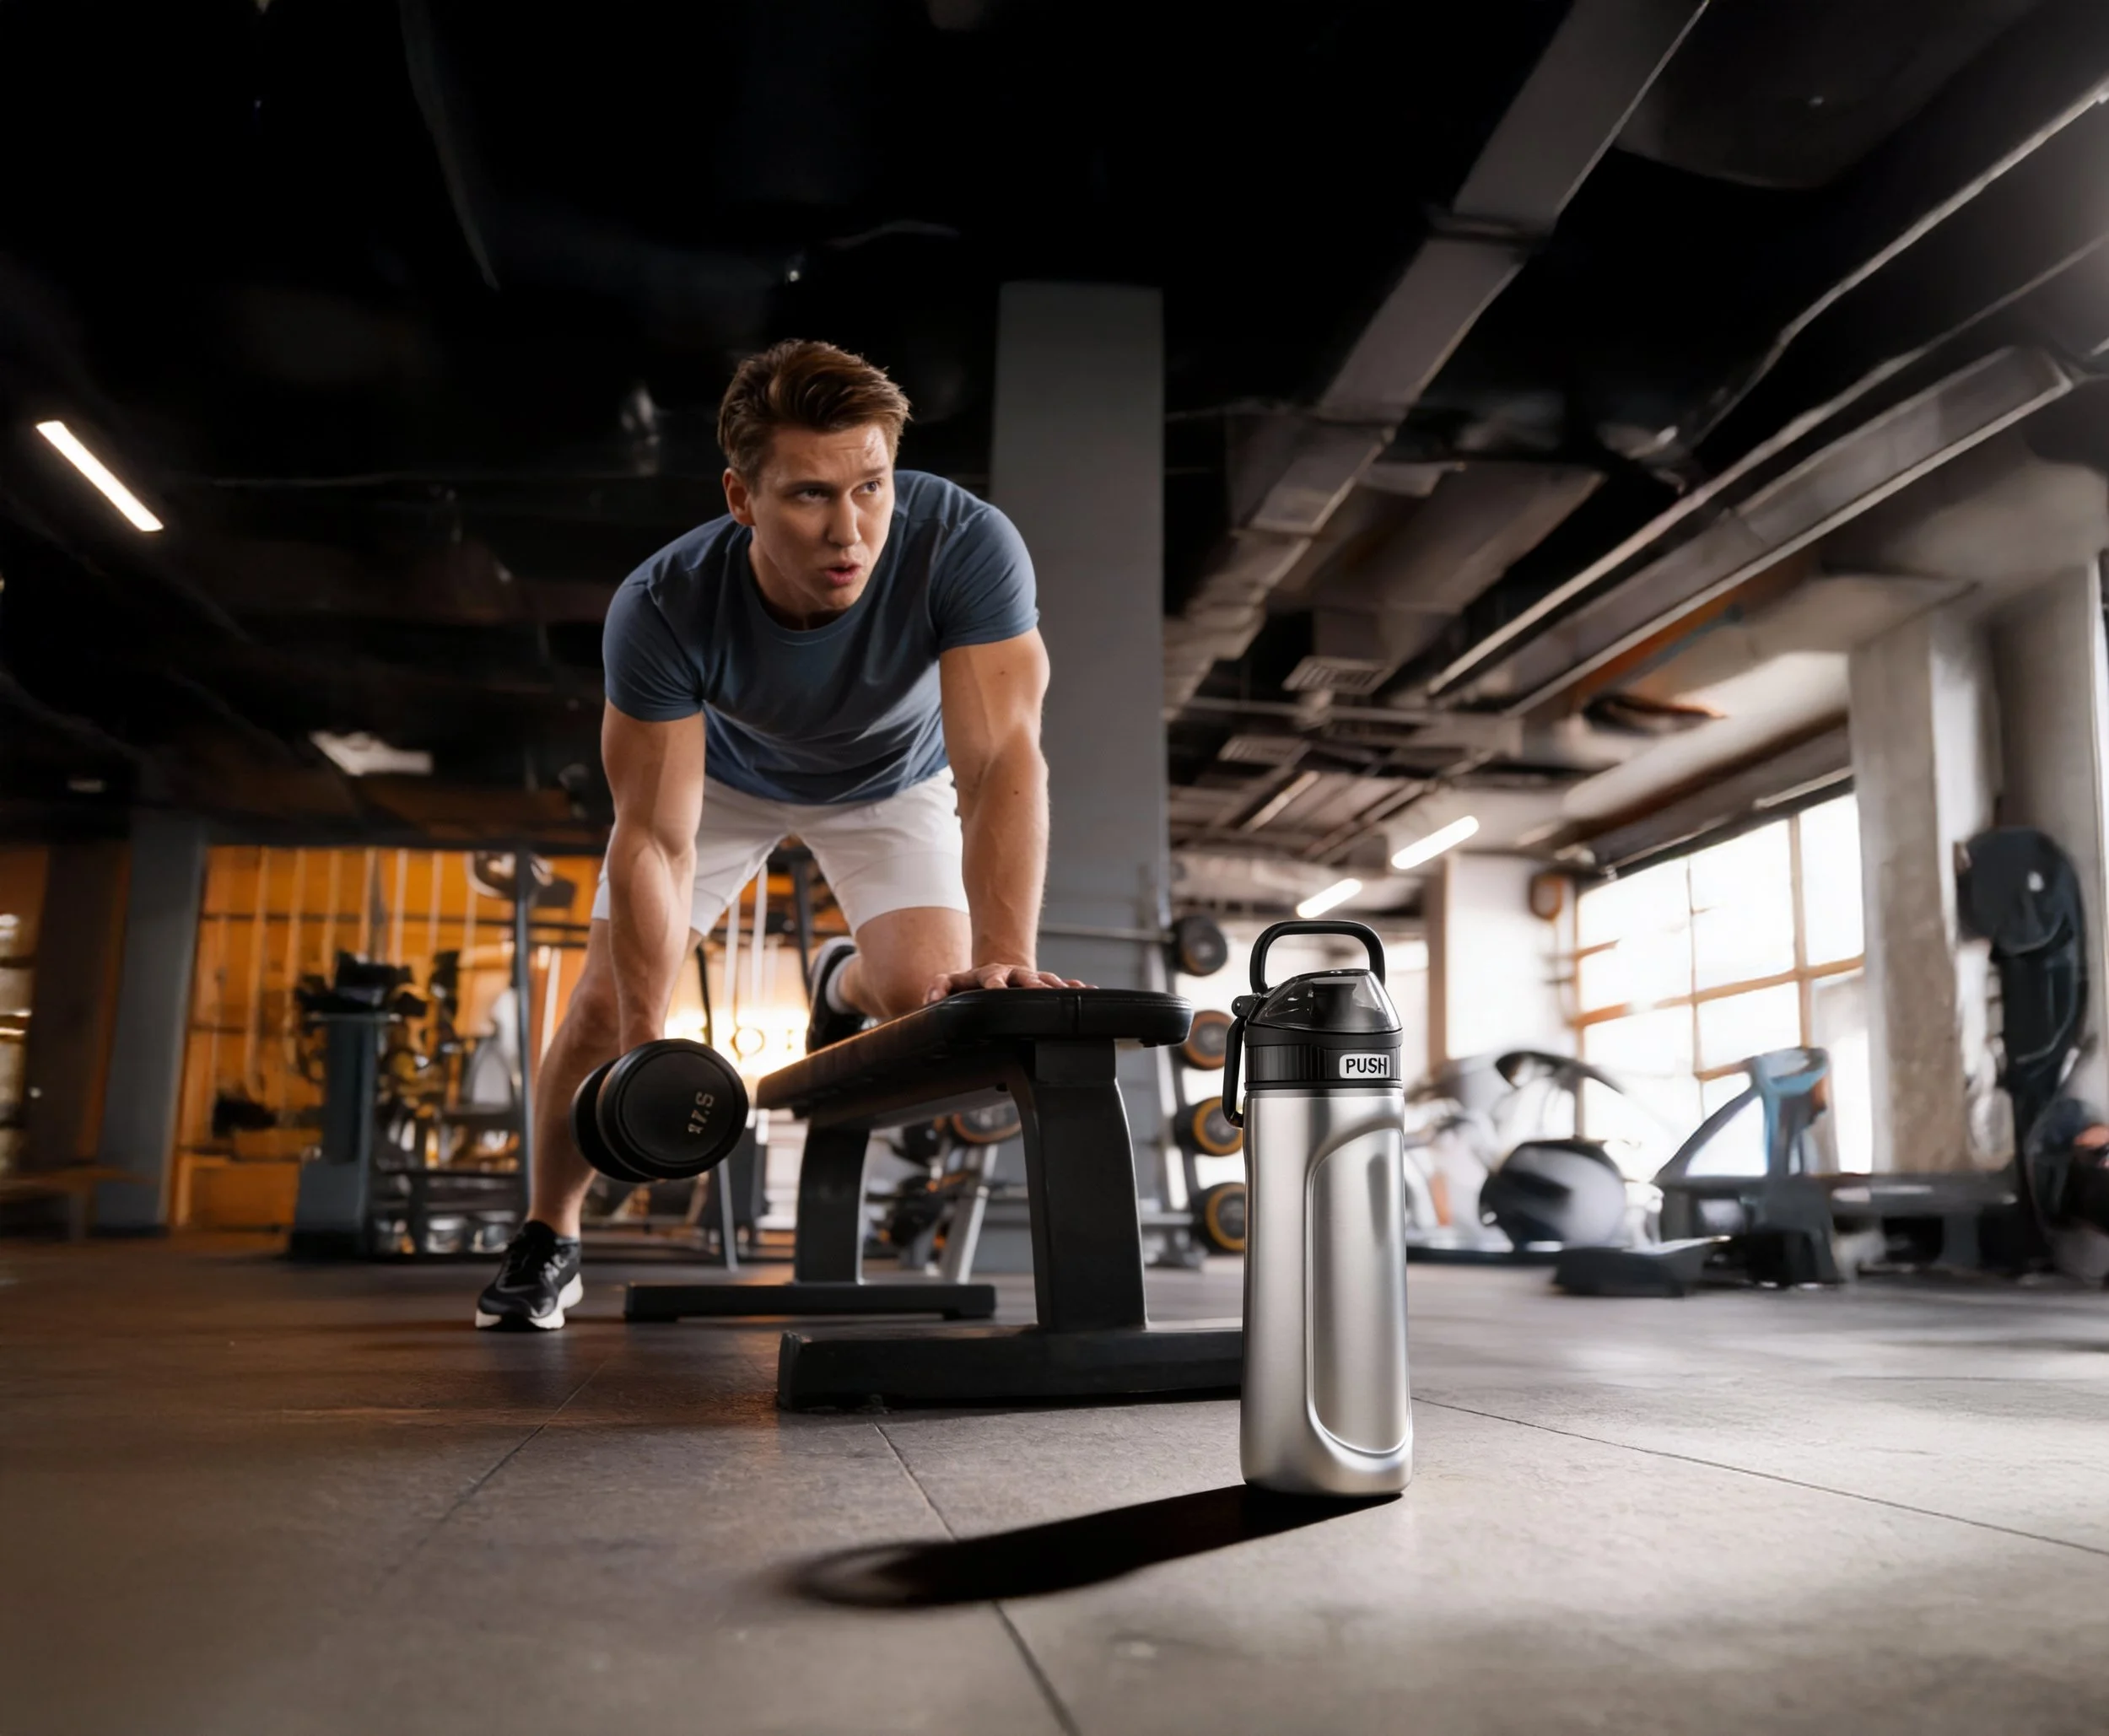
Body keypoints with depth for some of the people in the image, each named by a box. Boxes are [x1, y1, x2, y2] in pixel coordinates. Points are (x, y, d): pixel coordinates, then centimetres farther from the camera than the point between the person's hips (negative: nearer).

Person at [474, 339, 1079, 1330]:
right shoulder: (663, 608, -36)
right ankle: (546, 1242, 20)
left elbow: (1000, 757, -45)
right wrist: (646, 1040, -40)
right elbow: (658, 836, -32)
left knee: (924, 1000, -18)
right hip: (721, 770, 0)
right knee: (608, 1003, -5)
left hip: (892, 776, 0)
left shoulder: (966, 548, -39)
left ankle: (841, 986, 22)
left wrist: (1002, 958, -59)